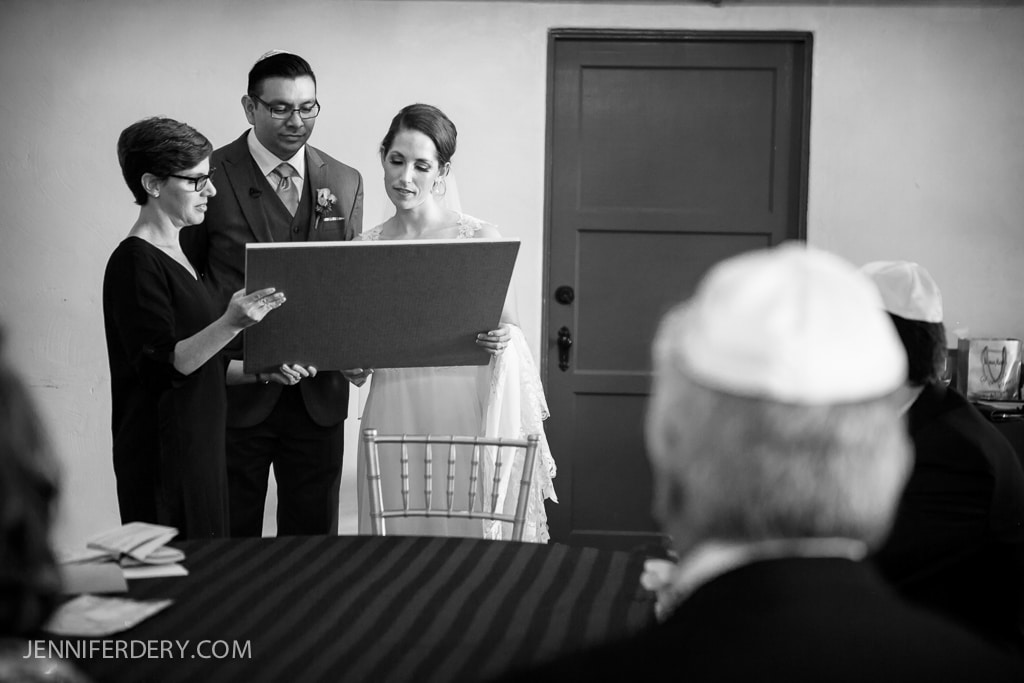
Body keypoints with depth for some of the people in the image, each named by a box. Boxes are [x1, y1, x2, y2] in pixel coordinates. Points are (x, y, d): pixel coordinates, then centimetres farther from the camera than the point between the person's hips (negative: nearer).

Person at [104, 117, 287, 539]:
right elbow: (162, 367, -21)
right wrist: (230, 324, -32)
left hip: (200, 447, 9)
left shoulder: (177, 255, 16)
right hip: (162, 454, -9)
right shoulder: (134, 263, -13)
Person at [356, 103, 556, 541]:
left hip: (466, 410, -2)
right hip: (395, 414, 2)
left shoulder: (479, 237, -1)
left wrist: (500, 340, -18)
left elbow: (507, 324, 3)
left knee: (470, 529, -1)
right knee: (398, 532, 4)